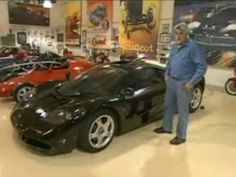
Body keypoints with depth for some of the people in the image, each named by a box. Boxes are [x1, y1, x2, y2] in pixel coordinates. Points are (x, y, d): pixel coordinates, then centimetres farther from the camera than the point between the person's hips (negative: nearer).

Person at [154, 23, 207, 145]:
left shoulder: (193, 47, -15)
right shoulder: (173, 46, 9)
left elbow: (202, 66, -16)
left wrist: (192, 82, -20)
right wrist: (167, 74, 10)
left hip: (183, 84, -7)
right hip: (171, 81, 8)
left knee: (182, 110, 3)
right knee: (168, 106, 18)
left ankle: (181, 136, 17)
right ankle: (166, 127, 37)